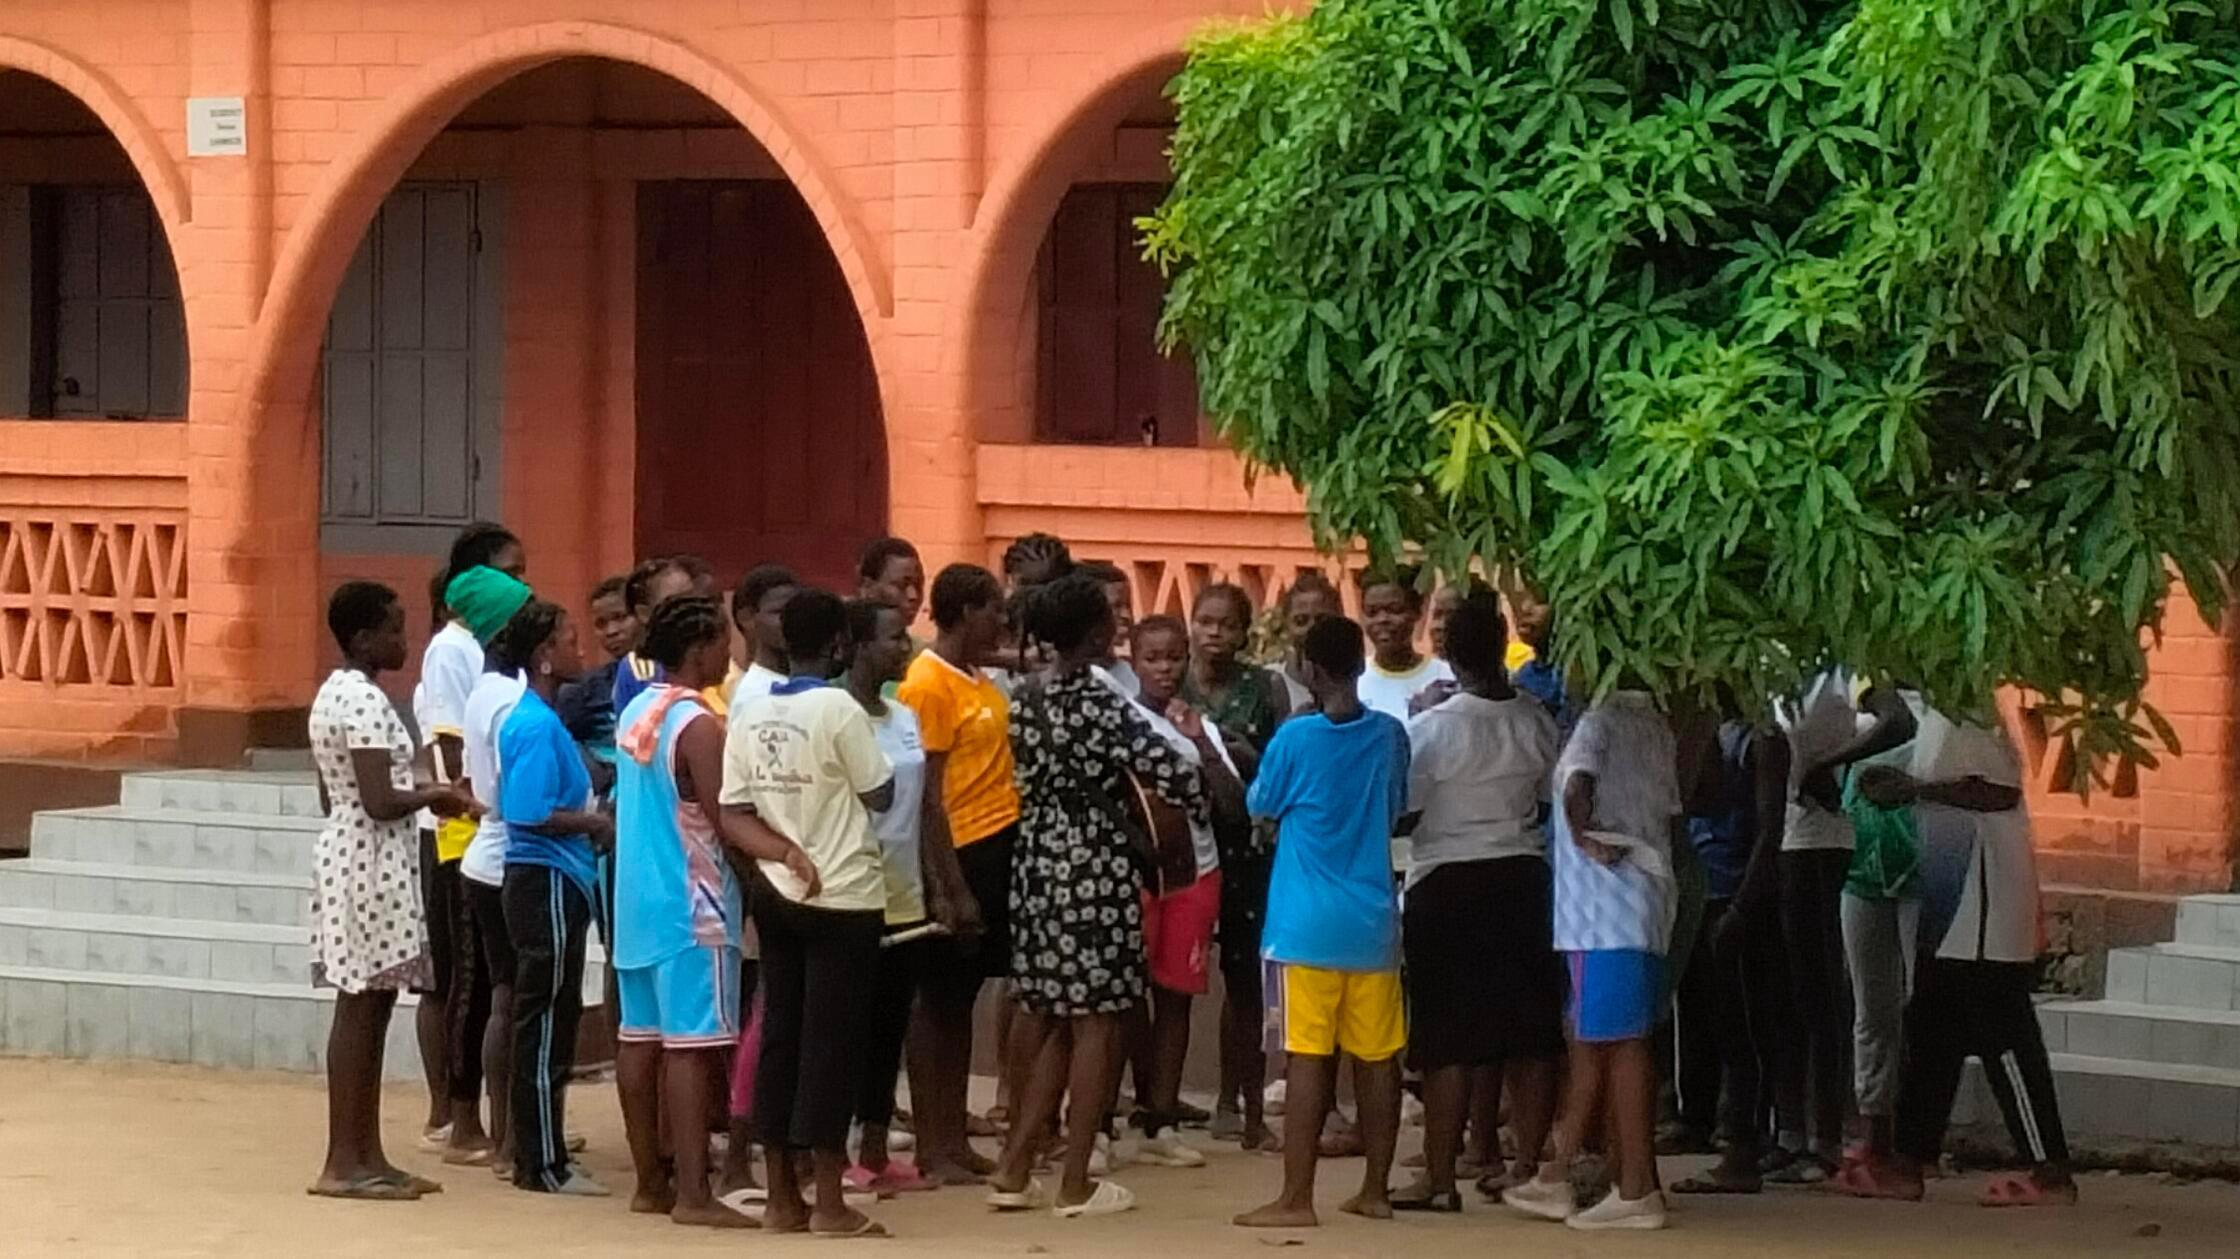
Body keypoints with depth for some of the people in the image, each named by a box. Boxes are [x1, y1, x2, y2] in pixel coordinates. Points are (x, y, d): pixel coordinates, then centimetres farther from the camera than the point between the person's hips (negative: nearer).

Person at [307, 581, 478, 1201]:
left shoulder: (333, 693, 15)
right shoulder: (366, 701, -17)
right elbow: (379, 802, -23)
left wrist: (423, 797, 16)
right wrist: (434, 795, -5)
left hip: (345, 851, 10)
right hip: (372, 862, -10)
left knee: (368, 1009, 11)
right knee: (361, 1009, -7)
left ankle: (366, 1155, 13)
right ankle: (344, 1164, -6)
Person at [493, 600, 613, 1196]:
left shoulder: (536, 719, 14)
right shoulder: (537, 726, -16)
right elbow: (530, 814, -21)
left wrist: (591, 819, 11)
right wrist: (596, 824, -12)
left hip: (554, 883, 10)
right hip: (547, 882, -10)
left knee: (545, 1025, 13)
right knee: (546, 1025, -5)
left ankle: (538, 1158, 18)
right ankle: (543, 1164, -1)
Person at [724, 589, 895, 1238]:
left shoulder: (749, 713, 3)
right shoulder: (838, 708, -14)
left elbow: (735, 811, 2)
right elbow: (880, 794, -8)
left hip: (776, 894, 6)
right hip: (843, 897, -6)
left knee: (780, 1039, 9)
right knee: (832, 1045, -2)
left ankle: (782, 1197, 12)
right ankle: (829, 1203, -1)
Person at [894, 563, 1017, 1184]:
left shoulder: (979, 682, 14)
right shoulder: (928, 685, -12)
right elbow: (925, 795, -15)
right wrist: (952, 888, -18)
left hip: (998, 848, 8)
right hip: (958, 857, -8)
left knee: (962, 1000, 12)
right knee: (940, 1004, -1)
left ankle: (954, 1140, 17)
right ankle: (931, 1149, 4)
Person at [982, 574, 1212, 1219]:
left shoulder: (1026, 701, 6)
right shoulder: (1103, 706, -15)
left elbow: (1024, 784, 12)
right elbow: (1173, 779, -18)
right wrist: (1198, 741, 4)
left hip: (1037, 868, 7)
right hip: (1095, 872, -7)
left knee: (1048, 1020, 15)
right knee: (1096, 1024, 1)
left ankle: (1016, 1170, 14)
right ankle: (1076, 1184, 3)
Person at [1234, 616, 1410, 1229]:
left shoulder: (1296, 738, -10)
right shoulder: (1389, 734, 2)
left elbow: (1260, 806, 5)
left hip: (1307, 923, -4)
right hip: (1372, 921, 4)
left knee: (1307, 1058, -5)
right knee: (1377, 1057, 8)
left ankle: (1296, 1197, -6)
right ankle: (1376, 1189, 15)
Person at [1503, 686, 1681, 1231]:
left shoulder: (1601, 720, -10)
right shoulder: (1656, 728, 15)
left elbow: (1578, 785, -25)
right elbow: (1672, 816, 16)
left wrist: (1582, 831, -10)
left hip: (1606, 907, -8)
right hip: (1646, 899, 8)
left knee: (1619, 1043, -6)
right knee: (1590, 1040, 12)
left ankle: (1637, 1191, -6)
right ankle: (1557, 1176, 17)